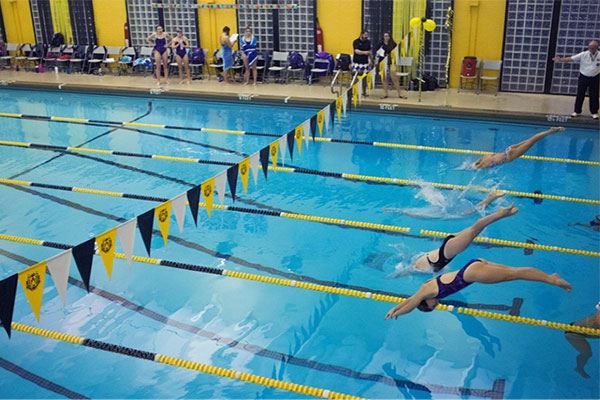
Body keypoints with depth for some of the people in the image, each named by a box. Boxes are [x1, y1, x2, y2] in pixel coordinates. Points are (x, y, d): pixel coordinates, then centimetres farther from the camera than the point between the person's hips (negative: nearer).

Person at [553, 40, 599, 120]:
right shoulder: (583, 55, -9)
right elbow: (571, 59, -14)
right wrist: (560, 60, -25)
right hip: (583, 77, 0)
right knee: (580, 95, 6)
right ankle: (577, 111, 17)